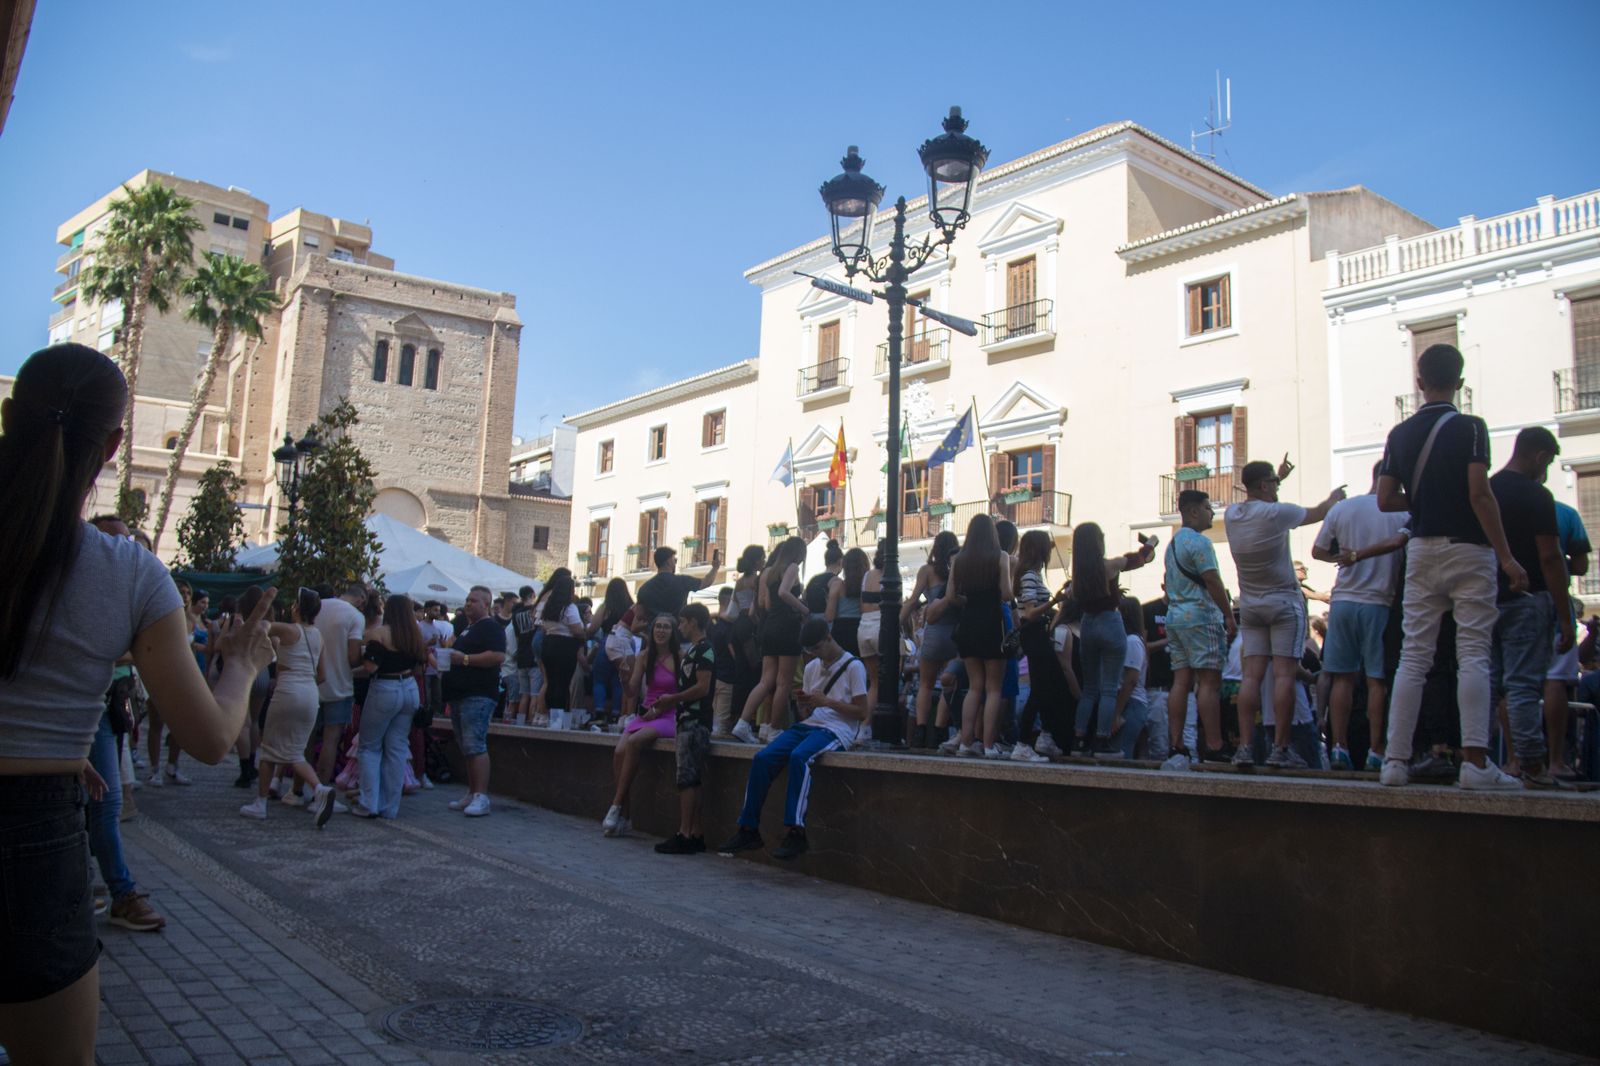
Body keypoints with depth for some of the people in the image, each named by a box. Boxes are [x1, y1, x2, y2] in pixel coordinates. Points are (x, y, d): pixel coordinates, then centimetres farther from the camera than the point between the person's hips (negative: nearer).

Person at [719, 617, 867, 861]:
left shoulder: (853, 666, -2)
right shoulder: (812, 667, 18)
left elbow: (862, 712, -7)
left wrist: (826, 701, -13)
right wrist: (803, 703, -3)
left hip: (836, 731, -7)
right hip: (810, 724, 7)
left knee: (799, 756, -36)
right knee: (762, 758, -16)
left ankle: (796, 832, -34)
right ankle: (748, 829, -11)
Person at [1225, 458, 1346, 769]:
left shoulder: (1231, 514, 3)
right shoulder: (1276, 513, -13)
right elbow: (1318, 513, 5)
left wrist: (1278, 476, 37)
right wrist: (1334, 496, 26)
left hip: (1249, 605, 5)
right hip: (1284, 602, -5)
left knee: (1252, 674, 0)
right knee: (1284, 673, -5)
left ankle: (1245, 746, -7)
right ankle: (1280, 748, -7)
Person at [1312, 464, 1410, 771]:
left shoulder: (1341, 508, 5)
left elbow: (1318, 551, 11)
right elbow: (1400, 542, -22)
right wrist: (1358, 556, -12)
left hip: (1343, 600, 3)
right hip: (1379, 602, -3)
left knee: (1343, 677, 7)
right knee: (1378, 680, 2)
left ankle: (1340, 747, 6)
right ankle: (1376, 752, 2)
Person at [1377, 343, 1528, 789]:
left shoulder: (1400, 434, 7)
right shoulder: (1469, 427, -6)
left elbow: (1385, 499, 4)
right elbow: (1479, 494, -15)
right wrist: (1507, 557, -12)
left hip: (1421, 550, 4)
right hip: (1468, 550, -4)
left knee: (1413, 657, 5)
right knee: (1473, 655, -3)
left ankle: (1395, 759, 3)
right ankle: (1475, 761, -8)